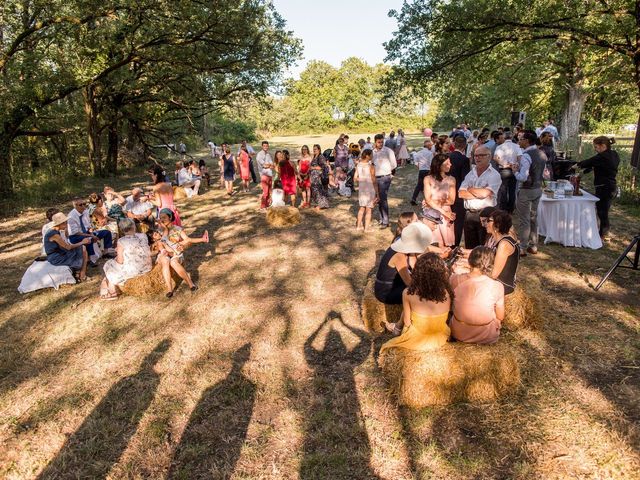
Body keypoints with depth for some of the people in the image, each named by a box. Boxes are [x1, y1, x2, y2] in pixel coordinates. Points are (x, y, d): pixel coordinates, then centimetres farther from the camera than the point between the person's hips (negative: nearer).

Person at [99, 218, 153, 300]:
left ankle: (112, 292, 37)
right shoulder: (143, 236, -6)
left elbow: (120, 261, -16)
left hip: (131, 271, -6)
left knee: (109, 266, 25)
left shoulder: (121, 241, -18)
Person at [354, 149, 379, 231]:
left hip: (361, 189, 5)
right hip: (370, 190, -5)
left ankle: (358, 226, 27)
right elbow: (374, 181, -15)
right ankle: (366, 228, 11)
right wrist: (377, 193, -8)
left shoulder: (358, 165, -2)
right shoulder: (371, 167, -18)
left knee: (362, 208, 20)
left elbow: (355, 178, 3)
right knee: (368, 210, 6)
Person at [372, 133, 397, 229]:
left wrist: (385, 170, 0)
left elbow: (394, 165, -2)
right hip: (375, 178, 6)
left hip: (385, 177, -5)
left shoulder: (388, 151, -5)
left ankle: (385, 221, -4)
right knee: (378, 199, 11)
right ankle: (381, 219, 23)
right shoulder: (373, 152, 8)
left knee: (383, 199, -9)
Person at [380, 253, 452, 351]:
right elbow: (446, 318, -4)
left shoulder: (408, 293, -24)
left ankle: (397, 327, 42)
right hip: (440, 338, 2)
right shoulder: (447, 292, -19)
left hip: (416, 340, -2)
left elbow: (407, 322, -13)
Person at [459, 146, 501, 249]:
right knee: (469, 248, 12)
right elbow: (461, 193, 1)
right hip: (469, 214, 5)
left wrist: (470, 189, -2)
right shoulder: (470, 174, 13)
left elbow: (485, 193, -19)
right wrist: (479, 194, -10)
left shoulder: (494, 175, -4)